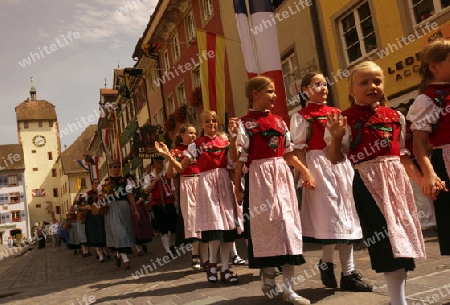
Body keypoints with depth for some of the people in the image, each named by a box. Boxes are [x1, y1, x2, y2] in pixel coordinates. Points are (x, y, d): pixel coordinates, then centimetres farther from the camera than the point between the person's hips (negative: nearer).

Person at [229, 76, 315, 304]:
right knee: (266, 222, -2)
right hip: (260, 176, -5)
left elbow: (288, 153, 16)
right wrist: (237, 184, -13)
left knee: (288, 222, 3)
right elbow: (240, 157, -5)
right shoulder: (245, 123, -3)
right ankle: (268, 275, 20)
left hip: (282, 175, 6)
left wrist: (305, 172, 9)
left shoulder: (279, 121, 13)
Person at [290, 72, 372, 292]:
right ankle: (326, 263, 14)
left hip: (342, 164, 7)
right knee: (330, 215, -5)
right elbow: (298, 148, -8)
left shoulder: (336, 112, 15)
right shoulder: (301, 116, -3)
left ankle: (348, 273, 21)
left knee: (346, 215, 9)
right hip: (319, 165, -6)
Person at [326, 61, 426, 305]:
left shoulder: (395, 117, 10)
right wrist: (335, 137, -23)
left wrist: (421, 179, 11)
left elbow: (402, 154, 16)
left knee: (404, 237, 11)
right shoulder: (346, 119, -5)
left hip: (397, 177, 6)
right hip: (369, 182, -6)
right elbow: (335, 159, -6)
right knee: (386, 241, -6)